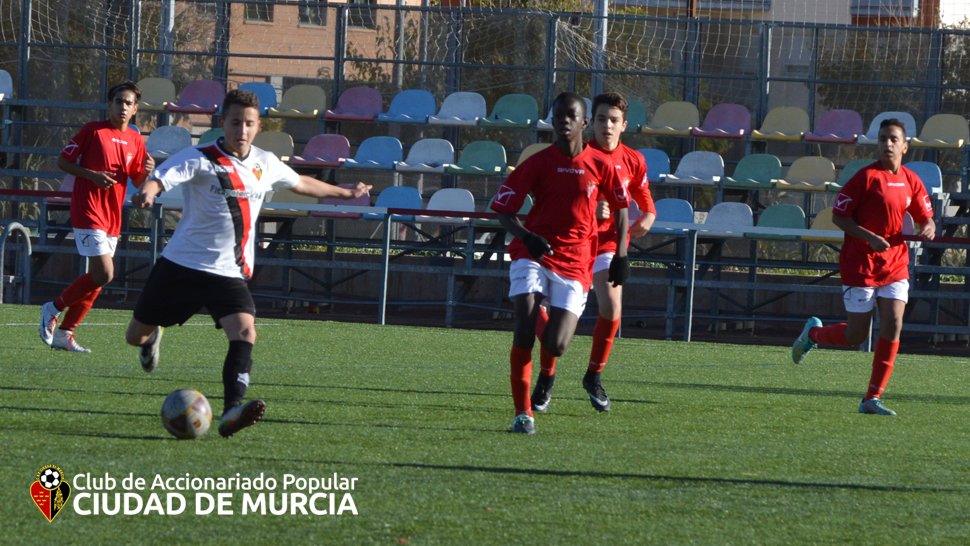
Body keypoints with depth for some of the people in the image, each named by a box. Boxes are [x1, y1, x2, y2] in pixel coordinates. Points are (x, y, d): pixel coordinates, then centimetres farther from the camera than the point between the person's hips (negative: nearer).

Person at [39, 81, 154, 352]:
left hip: (112, 218, 7)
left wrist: (147, 171, -8)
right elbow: (62, 161, -3)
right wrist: (92, 175, -17)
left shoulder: (135, 140, 10)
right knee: (104, 274, -16)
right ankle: (53, 308, 2)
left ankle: (64, 333, 16)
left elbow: (138, 182, 15)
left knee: (97, 279, 7)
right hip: (89, 212, -7)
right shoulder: (93, 130, -6)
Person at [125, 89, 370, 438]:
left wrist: (344, 193, 39)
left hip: (229, 274, 3)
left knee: (245, 332, -25)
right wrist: (148, 192, -53)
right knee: (136, 336, 10)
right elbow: (161, 178, -29)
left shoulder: (265, 164, 6)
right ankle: (153, 337, 49)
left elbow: (300, 184, 28)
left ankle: (232, 410, -34)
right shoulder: (200, 159, -11)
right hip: (181, 265, -3)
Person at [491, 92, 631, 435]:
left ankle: (546, 370, 32)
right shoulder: (537, 163, -4)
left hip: (575, 264, 1)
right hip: (533, 254, -1)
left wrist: (621, 255, 11)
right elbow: (502, 208, -3)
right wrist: (527, 237, -22)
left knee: (555, 346, -10)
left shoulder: (600, 165, -1)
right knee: (524, 329, -20)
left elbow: (621, 206, 15)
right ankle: (522, 413, -8)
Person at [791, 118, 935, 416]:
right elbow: (838, 216, -10)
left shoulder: (911, 181, 6)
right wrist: (870, 237, -22)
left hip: (895, 265, 5)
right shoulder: (867, 177, -11)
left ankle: (872, 398, -2)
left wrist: (928, 228, -9)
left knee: (893, 325, -9)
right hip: (860, 265, -5)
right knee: (856, 335, -1)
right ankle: (813, 332, 32)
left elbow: (926, 218, 15)